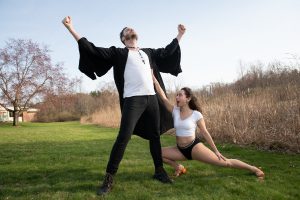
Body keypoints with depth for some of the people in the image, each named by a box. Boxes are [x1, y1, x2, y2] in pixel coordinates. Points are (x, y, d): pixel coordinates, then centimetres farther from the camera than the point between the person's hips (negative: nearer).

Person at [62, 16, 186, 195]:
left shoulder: (148, 52, 23)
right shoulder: (119, 53, 9)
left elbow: (167, 52, 34)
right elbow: (94, 51, 0)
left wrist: (180, 35, 41)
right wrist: (71, 29, -4)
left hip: (152, 98, 5)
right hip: (133, 99, -5)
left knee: (155, 135, 11)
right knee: (123, 138, -12)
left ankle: (159, 171, 26)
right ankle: (109, 178, -4)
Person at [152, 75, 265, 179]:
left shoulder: (196, 115, -10)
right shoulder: (175, 111, -2)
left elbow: (205, 133, -4)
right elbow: (163, 96, -9)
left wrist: (215, 151, -1)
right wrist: (154, 79, -14)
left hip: (194, 147, -4)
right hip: (180, 149, 5)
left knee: (224, 162, -6)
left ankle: (254, 169, 12)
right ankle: (178, 167, 12)